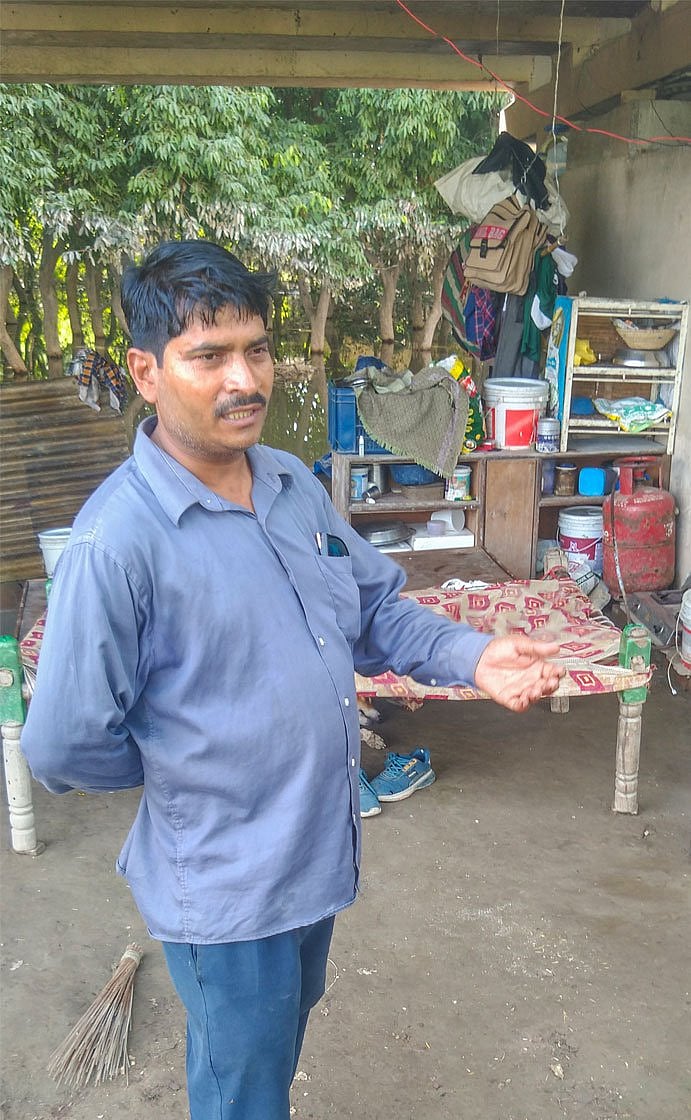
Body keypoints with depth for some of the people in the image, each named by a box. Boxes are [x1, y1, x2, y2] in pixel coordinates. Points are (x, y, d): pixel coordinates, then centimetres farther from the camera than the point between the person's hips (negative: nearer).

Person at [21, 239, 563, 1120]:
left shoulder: (294, 485, -1)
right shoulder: (117, 538, -26)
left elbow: (375, 605, 8)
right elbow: (64, 748, -22)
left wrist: (471, 657, -8)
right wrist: (186, 767, -7)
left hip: (318, 847, 7)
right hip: (225, 882, -7)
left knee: (279, 1038, 30)